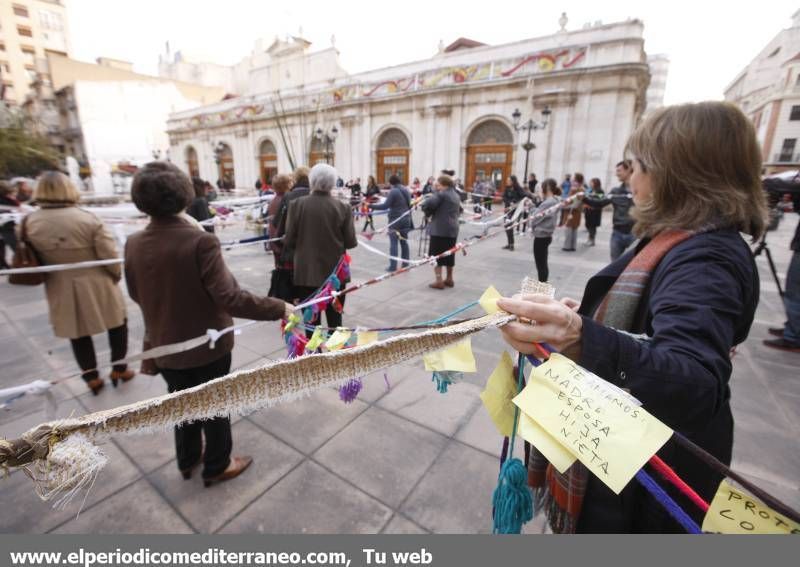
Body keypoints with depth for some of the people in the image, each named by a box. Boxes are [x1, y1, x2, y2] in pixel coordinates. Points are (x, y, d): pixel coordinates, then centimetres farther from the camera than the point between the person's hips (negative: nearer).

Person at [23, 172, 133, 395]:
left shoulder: (29, 223, -5)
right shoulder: (87, 218, -17)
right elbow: (109, 255, -15)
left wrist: (52, 275, 21)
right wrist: (116, 274, 2)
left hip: (62, 290, 4)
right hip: (97, 285, -3)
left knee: (78, 333, 19)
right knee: (117, 325, 18)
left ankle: (92, 378, 29)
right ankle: (119, 369, 27)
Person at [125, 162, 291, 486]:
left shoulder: (133, 245, -8)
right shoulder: (200, 241, -26)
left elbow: (135, 294, 7)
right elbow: (229, 298, -32)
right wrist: (279, 308, -27)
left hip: (165, 346, 5)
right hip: (208, 345, -5)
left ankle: (188, 461, 49)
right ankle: (216, 467, 38)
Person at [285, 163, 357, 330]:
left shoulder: (297, 205, -7)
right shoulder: (343, 208, -8)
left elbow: (289, 241, -3)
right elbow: (351, 242, -5)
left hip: (306, 273, 0)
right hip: (335, 273, 0)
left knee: (310, 322, 11)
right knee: (335, 320, 14)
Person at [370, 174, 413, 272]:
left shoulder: (393, 191, -14)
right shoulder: (406, 190, 11)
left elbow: (385, 206, -19)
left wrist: (371, 206, -16)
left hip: (395, 220, -7)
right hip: (406, 220, 7)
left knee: (393, 243, -3)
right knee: (404, 242, 12)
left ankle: (393, 266, -2)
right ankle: (405, 264, 17)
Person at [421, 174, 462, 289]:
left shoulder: (441, 194, -10)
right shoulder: (456, 195, 17)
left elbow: (429, 203, -23)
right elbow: (459, 211, 28)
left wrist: (425, 207, -4)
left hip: (440, 229, -8)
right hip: (453, 229, 8)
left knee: (436, 255, -1)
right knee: (449, 254, 16)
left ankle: (439, 281, -3)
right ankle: (449, 279, 24)